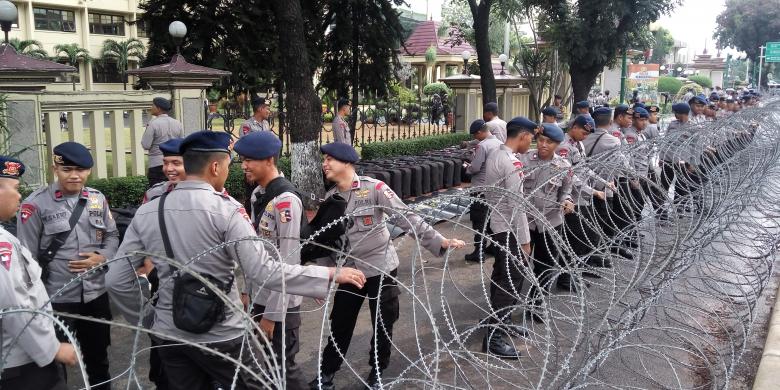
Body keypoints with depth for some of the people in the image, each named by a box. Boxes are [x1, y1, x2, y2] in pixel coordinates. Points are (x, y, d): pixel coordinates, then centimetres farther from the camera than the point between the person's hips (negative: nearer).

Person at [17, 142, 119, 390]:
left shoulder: (98, 199, 2)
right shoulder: (36, 204, -11)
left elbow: (112, 236, 12)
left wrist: (102, 257, -9)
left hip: (96, 294, 4)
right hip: (56, 299, -4)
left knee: (98, 358, 22)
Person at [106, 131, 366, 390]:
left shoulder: (146, 212, -2)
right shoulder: (226, 210, -17)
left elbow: (116, 280, -2)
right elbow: (264, 272, -23)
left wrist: (145, 319, 13)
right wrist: (330, 275, -18)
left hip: (168, 334, 5)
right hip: (221, 335, -5)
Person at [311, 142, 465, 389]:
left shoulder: (374, 188, -14)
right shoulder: (329, 198, 3)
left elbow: (406, 217, -18)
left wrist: (438, 242, -25)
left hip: (381, 269, -4)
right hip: (348, 272, 4)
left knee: (382, 326, 10)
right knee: (339, 326, 13)